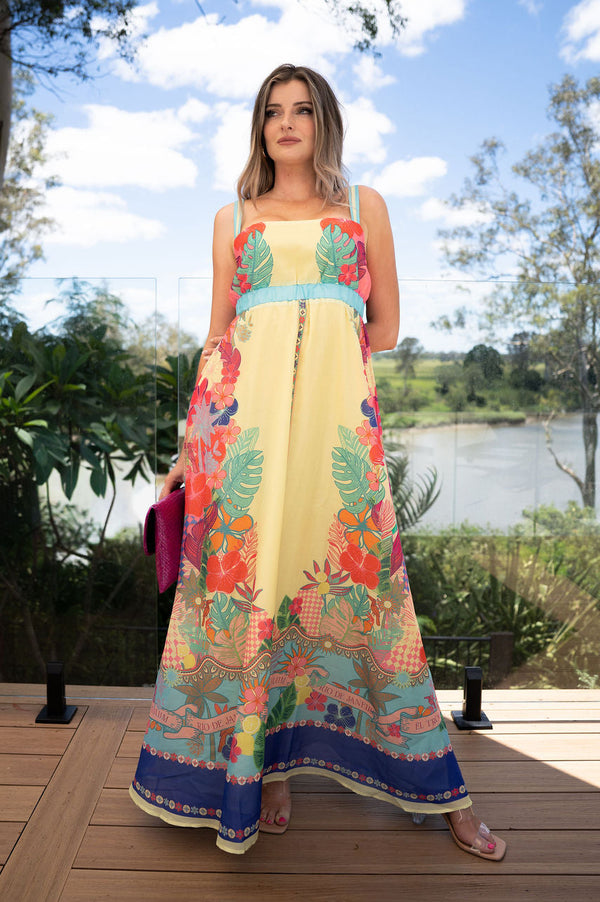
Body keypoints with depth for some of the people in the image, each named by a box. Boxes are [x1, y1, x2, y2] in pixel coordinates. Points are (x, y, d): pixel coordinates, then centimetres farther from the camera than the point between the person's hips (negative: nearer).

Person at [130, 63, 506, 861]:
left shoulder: (364, 207, 16)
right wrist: (192, 440, 7)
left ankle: (443, 793, 13)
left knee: (356, 580, -1)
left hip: (337, 416, -1)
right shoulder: (234, 217, 17)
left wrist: (317, 348, 7)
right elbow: (218, 338, 12)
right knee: (249, 580, -1)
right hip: (244, 416, 2)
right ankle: (268, 769, 16)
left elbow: (385, 330, 14)